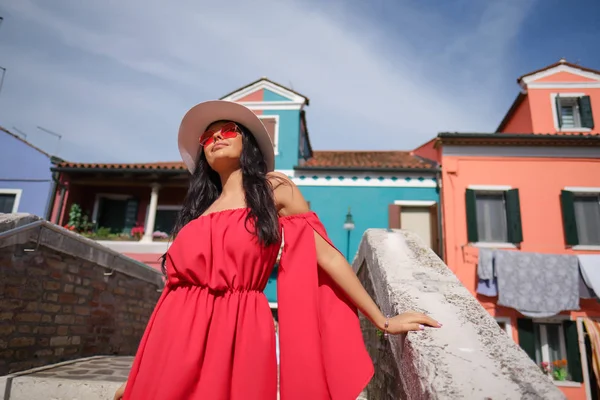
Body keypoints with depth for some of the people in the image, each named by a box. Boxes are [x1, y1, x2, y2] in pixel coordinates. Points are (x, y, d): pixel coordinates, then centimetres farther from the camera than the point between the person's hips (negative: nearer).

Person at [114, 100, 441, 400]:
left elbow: (326, 255, 2)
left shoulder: (274, 189, 5)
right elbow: (177, 285, 15)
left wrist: (382, 321, 2)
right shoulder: (197, 209, 16)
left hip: (238, 335, -4)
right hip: (177, 336, 5)